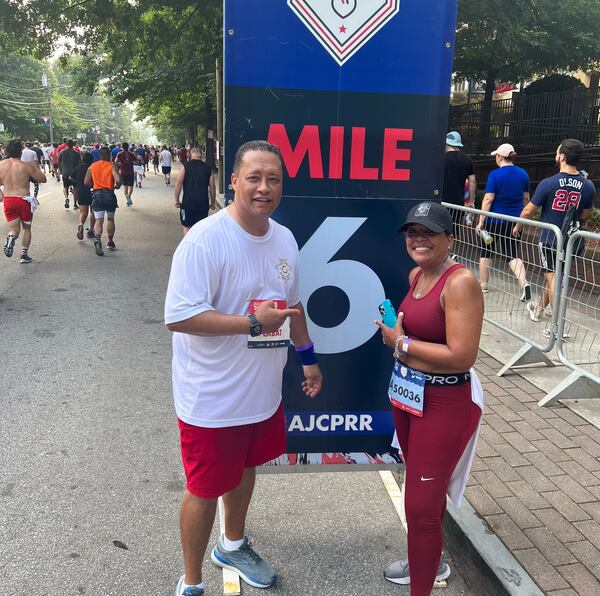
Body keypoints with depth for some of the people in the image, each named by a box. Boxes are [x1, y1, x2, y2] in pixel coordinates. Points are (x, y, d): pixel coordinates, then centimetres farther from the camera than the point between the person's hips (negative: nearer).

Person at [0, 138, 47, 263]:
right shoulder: (26, 165, -12)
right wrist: (36, 166, 11)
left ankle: (11, 238, -21)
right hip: (23, 200, -2)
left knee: (14, 229, 14)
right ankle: (24, 255, 15)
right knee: (27, 228, 18)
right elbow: (43, 179, -2)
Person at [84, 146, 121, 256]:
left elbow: (86, 182, 8)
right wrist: (117, 186, 4)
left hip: (97, 194, 1)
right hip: (109, 194, -1)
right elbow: (118, 180, -17)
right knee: (111, 219, 18)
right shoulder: (112, 166, -3)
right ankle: (110, 242, 25)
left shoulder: (92, 166, 7)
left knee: (98, 220, -5)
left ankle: (97, 240, -29)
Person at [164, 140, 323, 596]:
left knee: (245, 469, 25)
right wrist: (254, 322, -26)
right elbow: (178, 317, -26)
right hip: (212, 399, -7)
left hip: (263, 390, 7)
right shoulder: (206, 238, -22)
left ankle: (233, 546, 52)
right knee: (206, 489, 9)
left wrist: (308, 358, 18)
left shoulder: (285, 238, 3)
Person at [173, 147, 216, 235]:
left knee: (187, 227, 9)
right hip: (203, 202, 2)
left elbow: (178, 183, -7)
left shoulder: (185, 166, 0)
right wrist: (213, 202, 15)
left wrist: (176, 199, 1)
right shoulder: (208, 168, 6)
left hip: (188, 201, -2)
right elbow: (212, 187, 6)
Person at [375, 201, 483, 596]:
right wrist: (393, 333, 4)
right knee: (423, 488, 24)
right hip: (406, 394, 9)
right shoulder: (416, 276, 5)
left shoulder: (461, 282, -20)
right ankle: (430, 562, 47)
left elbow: (462, 356, -26)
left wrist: (401, 343, -17)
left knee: (422, 504, -3)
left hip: (445, 403, -8)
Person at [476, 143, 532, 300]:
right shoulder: (523, 174, 3)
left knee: (486, 252, 13)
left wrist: (481, 222, -14)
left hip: (494, 221, -4)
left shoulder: (495, 174, -14)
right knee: (512, 254, 7)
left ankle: (483, 285, 22)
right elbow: (526, 198, 11)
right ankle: (524, 283, -15)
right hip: (514, 221, 4)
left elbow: (488, 199, -17)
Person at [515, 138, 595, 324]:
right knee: (552, 276, 21)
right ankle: (538, 310, 40)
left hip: (550, 240, -5)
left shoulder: (548, 183, -17)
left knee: (553, 279, 0)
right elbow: (584, 215, 7)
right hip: (571, 241, 5)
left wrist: (518, 226, 9)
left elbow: (528, 211, -8)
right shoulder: (588, 186, -4)